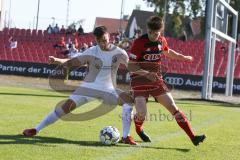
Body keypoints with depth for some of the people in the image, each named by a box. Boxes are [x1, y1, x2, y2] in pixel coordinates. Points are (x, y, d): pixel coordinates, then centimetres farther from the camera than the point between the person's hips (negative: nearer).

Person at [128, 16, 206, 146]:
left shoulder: (162, 41, 2)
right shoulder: (139, 43, -17)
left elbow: (167, 52, 27)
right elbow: (131, 66, -17)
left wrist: (183, 57, 28)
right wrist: (147, 74, -30)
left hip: (156, 80, 5)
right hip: (139, 80, -5)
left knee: (173, 107, -3)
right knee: (141, 113, -16)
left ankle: (192, 137, -3)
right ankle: (139, 130, 21)